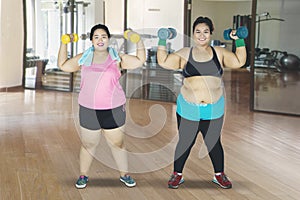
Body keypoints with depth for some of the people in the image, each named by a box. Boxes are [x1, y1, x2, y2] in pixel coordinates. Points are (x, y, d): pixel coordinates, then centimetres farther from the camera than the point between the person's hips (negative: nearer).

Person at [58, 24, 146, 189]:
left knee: (117, 144, 11)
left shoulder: (117, 58, 4)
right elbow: (63, 65, 13)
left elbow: (140, 61, 2)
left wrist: (138, 41, -6)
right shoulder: (83, 58, 8)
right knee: (88, 145, 10)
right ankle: (83, 175, 29)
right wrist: (63, 44, 8)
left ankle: (124, 174, 28)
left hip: (113, 110, 0)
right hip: (88, 110, 1)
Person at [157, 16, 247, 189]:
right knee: (184, 143, 11)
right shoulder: (185, 54, 3)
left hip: (214, 110, 1)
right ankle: (177, 174, 28)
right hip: (188, 110, -1)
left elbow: (240, 61, 4)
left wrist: (239, 41, -2)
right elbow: (163, 62, -1)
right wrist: (162, 41, -6)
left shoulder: (219, 53, 6)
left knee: (214, 143, 13)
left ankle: (220, 175, 32)